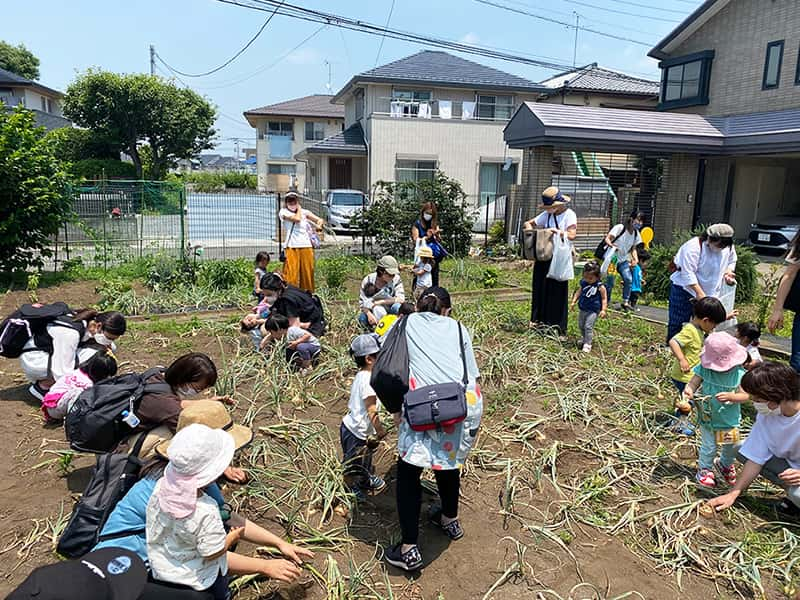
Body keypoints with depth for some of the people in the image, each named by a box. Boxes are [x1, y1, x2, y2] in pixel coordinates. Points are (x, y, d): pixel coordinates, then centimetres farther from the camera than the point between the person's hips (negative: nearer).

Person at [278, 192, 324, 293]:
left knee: (308, 272, 7)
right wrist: (298, 209, 6)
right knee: (291, 274, -9)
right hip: (292, 247, -3)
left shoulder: (304, 212, 15)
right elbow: (297, 219, -12)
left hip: (306, 246, 3)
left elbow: (320, 220, 8)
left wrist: (319, 224, -14)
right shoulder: (284, 212, 4)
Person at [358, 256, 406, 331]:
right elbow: (362, 302, -9)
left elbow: (401, 299, -22)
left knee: (397, 307, -32)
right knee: (362, 317, -31)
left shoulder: (396, 279, -13)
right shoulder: (368, 280, -13)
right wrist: (369, 314, -30)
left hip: (390, 312, 0)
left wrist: (381, 302, -26)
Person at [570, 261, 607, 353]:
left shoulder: (600, 287, -15)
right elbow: (578, 292, 12)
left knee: (588, 326, -11)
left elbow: (604, 298, -10)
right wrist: (574, 301, 5)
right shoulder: (583, 283, 0)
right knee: (581, 326, 19)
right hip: (583, 309, 7)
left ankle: (587, 344, -3)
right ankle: (583, 339, 41)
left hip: (593, 311, -7)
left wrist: (603, 310, -15)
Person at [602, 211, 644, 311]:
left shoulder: (636, 234, 2)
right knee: (610, 282, -7)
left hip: (623, 260, 5)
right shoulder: (619, 228, -17)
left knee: (629, 279, -12)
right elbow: (607, 239, -17)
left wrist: (635, 259, -8)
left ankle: (625, 302, 1)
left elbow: (633, 248, 9)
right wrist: (612, 245, -38)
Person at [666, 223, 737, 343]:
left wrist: (729, 271, -4)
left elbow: (732, 261, 19)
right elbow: (688, 273, -26)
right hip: (685, 289, -6)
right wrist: (699, 293, -29)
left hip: (710, 292, 6)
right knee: (677, 324, 1)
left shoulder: (728, 247, -2)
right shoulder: (694, 247, -24)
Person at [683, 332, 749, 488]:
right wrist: (688, 390, -38)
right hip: (708, 418, -1)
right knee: (709, 447, 8)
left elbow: (745, 395, -17)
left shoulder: (739, 373, -17)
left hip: (730, 421, 1)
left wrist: (731, 396, -36)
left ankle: (725, 465, 50)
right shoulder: (704, 369, -17)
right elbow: (693, 383, -15)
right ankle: (704, 469, 34)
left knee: (731, 447, 19)